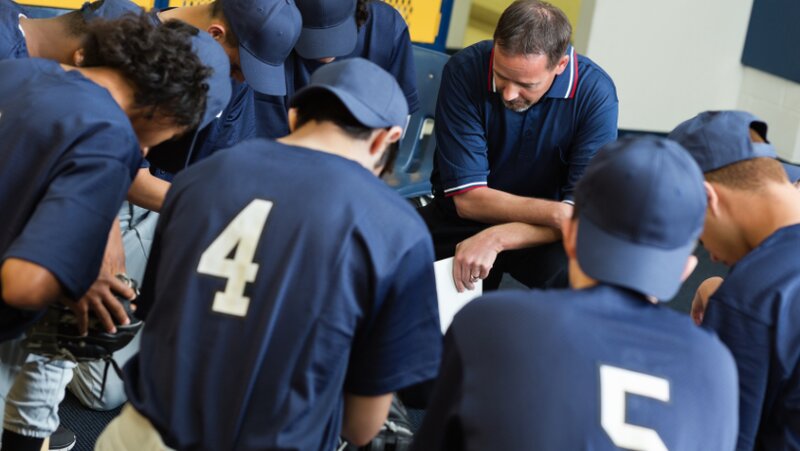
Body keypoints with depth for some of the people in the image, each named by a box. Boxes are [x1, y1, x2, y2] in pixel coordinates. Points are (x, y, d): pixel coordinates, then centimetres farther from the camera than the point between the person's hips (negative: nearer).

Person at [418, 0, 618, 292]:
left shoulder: (594, 93, -19)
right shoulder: (464, 71, -19)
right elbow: (467, 198, -19)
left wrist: (496, 238, -32)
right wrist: (557, 213, -30)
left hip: (541, 236, -1)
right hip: (460, 223, 2)